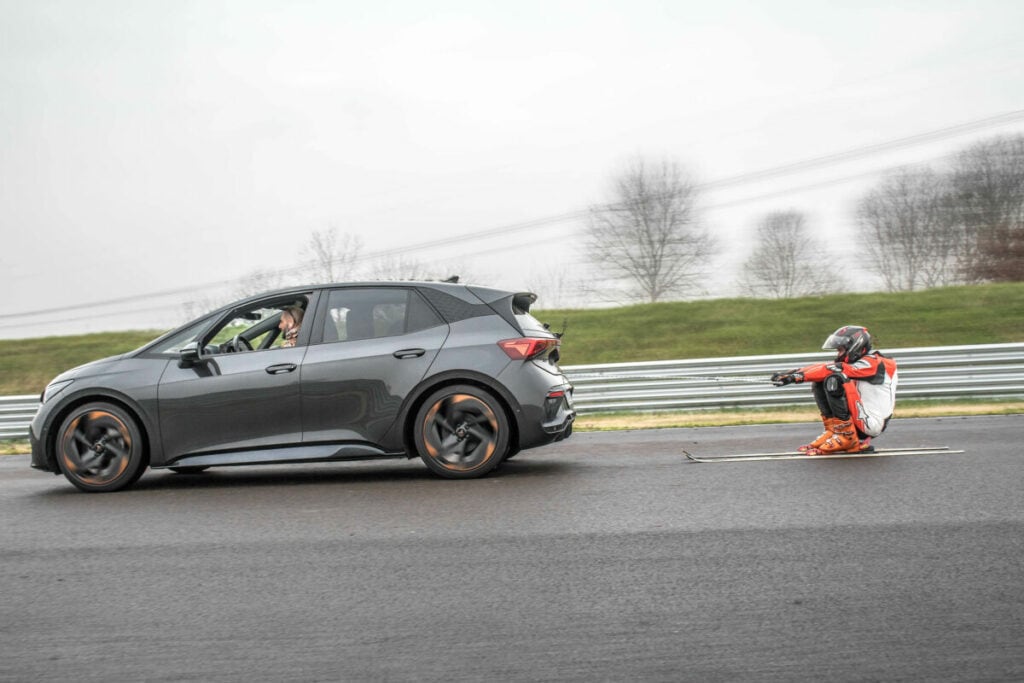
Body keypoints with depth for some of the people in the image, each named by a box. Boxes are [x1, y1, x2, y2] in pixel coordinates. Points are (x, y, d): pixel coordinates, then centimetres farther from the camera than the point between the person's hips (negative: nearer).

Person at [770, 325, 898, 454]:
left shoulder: (872, 363, -11)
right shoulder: (857, 364, 15)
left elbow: (831, 370, -21)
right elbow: (825, 368, 5)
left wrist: (799, 376, -25)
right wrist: (795, 372, -8)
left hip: (872, 424, -9)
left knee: (835, 379, -24)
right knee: (819, 383, 6)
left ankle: (846, 437, -22)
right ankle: (833, 431, -2)